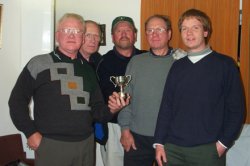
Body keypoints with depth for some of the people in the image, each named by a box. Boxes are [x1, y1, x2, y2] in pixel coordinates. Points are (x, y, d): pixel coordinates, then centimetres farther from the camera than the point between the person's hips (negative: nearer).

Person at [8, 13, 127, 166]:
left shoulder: (87, 69, 12)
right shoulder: (39, 64, -1)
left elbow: (96, 108, 13)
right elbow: (17, 100, -2)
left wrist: (110, 110, -6)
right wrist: (31, 133, -8)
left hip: (86, 144, 4)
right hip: (51, 145, -4)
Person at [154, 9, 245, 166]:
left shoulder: (225, 64, -2)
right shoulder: (177, 66, 8)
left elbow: (236, 108, -2)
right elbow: (166, 106, 7)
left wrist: (224, 143, -6)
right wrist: (159, 142, 3)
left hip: (208, 149, -3)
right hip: (173, 148, 3)